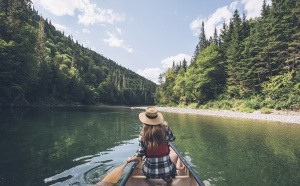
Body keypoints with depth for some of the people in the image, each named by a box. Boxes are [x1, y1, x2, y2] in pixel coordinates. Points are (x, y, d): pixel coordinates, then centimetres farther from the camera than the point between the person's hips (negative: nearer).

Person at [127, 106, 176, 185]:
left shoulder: (143, 134, -14)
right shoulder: (165, 128, -14)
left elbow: (140, 154, -11)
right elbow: (172, 138, 5)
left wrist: (130, 159, 8)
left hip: (149, 171, 0)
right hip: (166, 169, 0)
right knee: (173, 166, 35)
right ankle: (167, 179, 17)